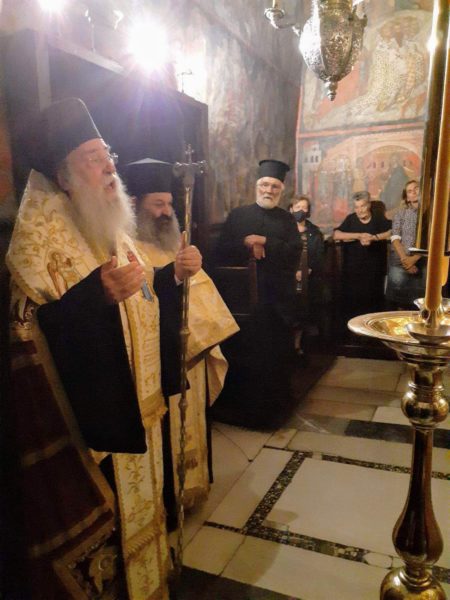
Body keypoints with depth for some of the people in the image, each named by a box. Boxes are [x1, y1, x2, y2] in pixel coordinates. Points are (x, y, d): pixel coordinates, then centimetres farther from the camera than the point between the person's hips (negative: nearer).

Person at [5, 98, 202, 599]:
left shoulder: (111, 228, 10)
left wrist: (174, 275, 1)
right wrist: (100, 294, -34)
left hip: (134, 399, 8)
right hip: (84, 409, -8)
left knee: (135, 501, 22)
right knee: (92, 514, 7)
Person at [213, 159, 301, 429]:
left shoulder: (287, 219, 11)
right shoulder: (238, 215, 9)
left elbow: (294, 253, -4)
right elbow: (221, 252, 0)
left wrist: (263, 241, -12)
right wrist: (246, 244, -15)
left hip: (277, 297, 1)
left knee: (274, 353, 4)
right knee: (240, 351, 3)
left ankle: (271, 407, 19)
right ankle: (237, 404, 18)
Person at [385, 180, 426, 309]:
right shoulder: (400, 213, 6)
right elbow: (395, 238, -4)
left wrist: (414, 258, -16)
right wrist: (404, 259, -16)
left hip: (421, 263, 0)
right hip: (399, 263, 1)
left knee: (419, 298, 1)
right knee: (398, 298, 2)